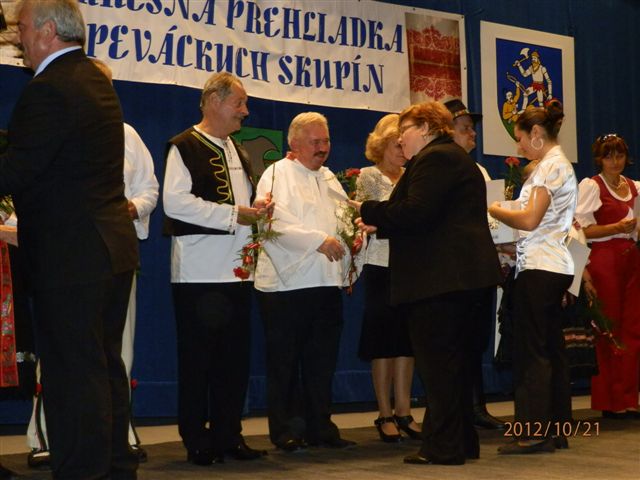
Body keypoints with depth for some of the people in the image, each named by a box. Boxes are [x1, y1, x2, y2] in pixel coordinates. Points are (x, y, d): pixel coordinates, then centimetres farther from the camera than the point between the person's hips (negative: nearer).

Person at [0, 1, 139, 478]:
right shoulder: (96, 78, 13)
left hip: (70, 257, -10)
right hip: (114, 247, 10)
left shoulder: (49, 90, -17)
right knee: (106, 364, 17)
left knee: (73, 372, -3)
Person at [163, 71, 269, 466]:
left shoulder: (237, 151, 20)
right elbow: (176, 202, -18)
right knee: (198, 359, -1)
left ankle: (229, 434, 18)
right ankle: (197, 441, 7)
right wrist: (233, 215, -15)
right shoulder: (185, 147, -6)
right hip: (199, 273, -8)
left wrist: (256, 212, 6)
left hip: (236, 270, 8)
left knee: (235, 359, 9)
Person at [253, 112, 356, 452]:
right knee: (285, 363, 0)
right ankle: (285, 431, 8)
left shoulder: (329, 179, 20)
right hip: (287, 283, -7)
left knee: (322, 362, 10)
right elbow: (277, 222, -17)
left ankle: (320, 426, 18)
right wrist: (320, 240, -19)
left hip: (327, 283, 7)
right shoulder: (277, 175, -4)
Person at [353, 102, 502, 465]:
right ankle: (464, 442, 21)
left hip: (441, 278, -11)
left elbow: (415, 213, -21)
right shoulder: (456, 158, 23)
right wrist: (381, 226, 13)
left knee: (437, 363, -6)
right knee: (456, 361, 15)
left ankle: (444, 447, -2)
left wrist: (370, 211, -7)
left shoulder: (435, 158, -11)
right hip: (464, 275, 11)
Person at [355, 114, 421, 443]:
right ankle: (385, 414, 6)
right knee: (384, 340, 0)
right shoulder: (369, 176, 1)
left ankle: (403, 411, 13)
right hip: (381, 265, -4)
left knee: (406, 340, 7)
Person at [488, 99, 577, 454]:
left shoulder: (550, 166, -11)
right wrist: (513, 246, 15)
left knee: (531, 351, -8)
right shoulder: (560, 165, 19)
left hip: (539, 268, -10)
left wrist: (495, 211, -3)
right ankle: (557, 428, 16)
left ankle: (534, 432, -6)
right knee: (551, 349, 11)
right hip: (554, 267, 10)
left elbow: (530, 220, -18)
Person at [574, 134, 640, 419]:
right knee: (609, 330, -3)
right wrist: (617, 227, -17)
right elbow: (583, 229, -9)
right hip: (605, 259, -6)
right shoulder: (590, 186, -1)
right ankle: (610, 401, 4)